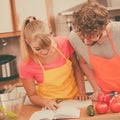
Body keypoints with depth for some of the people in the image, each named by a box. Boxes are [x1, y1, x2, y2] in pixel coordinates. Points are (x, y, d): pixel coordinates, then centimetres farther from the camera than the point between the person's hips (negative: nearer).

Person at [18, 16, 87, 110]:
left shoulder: (64, 43, -12)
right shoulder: (26, 66, -17)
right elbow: (32, 96, -4)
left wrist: (82, 92, -4)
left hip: (75, 99, 1)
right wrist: (46, 103, -23)